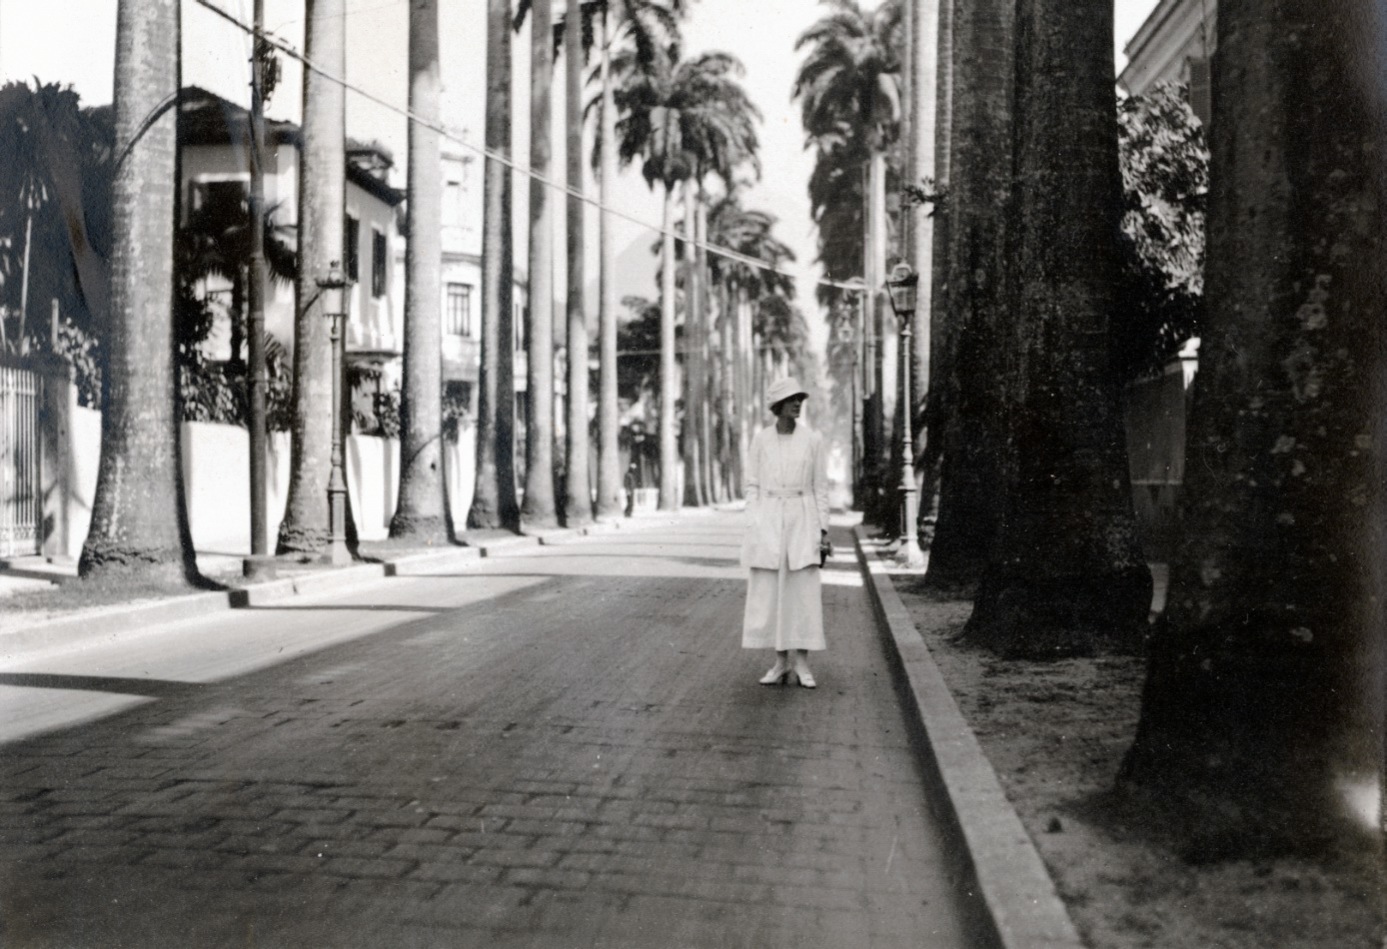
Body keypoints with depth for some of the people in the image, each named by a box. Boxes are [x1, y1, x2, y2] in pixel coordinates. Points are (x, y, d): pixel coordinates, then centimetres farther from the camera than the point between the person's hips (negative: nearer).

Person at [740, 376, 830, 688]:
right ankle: (781, 663, 12)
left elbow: (820, 487, 4)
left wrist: (823, 529, -1)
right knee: (769, 593, 2)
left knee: (804, 592, -4)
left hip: (802, 521, -1)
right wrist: (752, 528, -2)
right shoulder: (760, 440, 4)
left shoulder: (813, 439, 2)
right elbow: (753, 486, 6)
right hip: (767, 522, 1)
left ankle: (802, 664, 6)